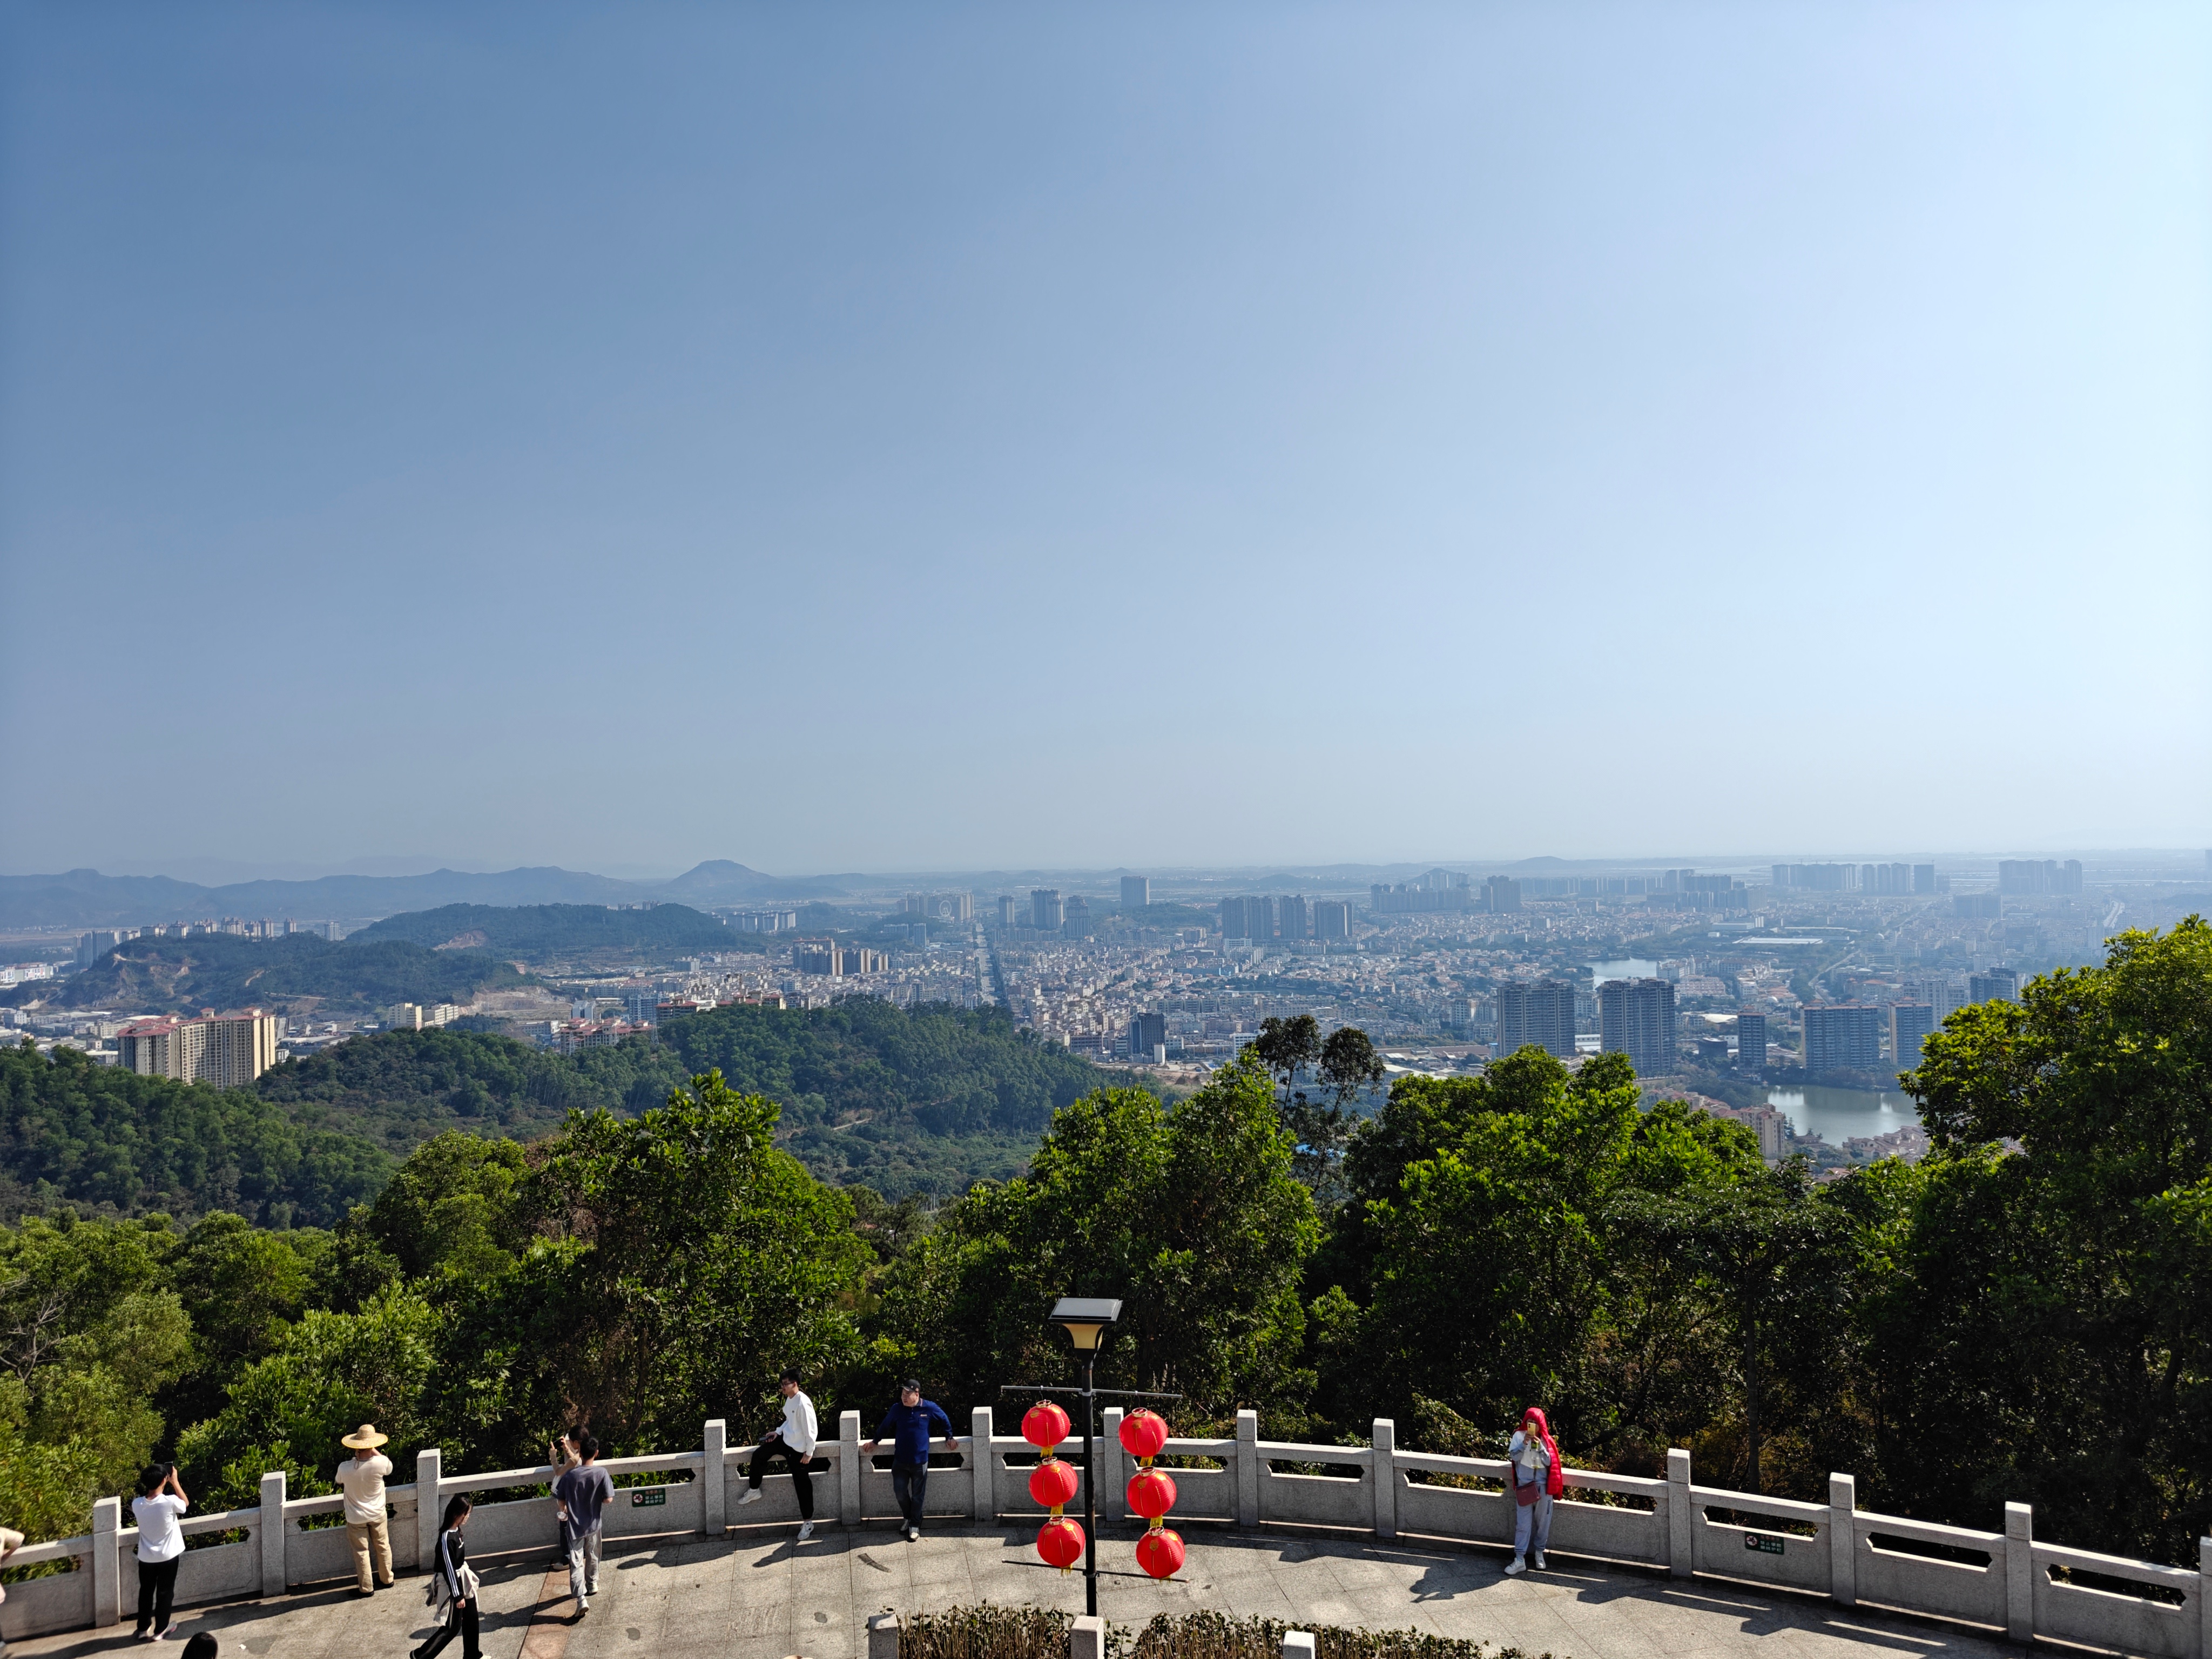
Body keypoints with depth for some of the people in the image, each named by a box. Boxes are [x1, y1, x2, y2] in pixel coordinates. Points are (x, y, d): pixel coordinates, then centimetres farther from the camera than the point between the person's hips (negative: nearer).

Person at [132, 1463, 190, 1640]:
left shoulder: (137, 1504, -13)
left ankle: (144, 1629, 28)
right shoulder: (170, 1502, -23)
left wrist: (149, 1482, 4)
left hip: (146, 1558, 3)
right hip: (168, 1556, -3)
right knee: (165, 1593, 11)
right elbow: (186, 1503, 0)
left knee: (146, 1592, 20)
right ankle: (160, 1631, 19)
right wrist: (175, 1481, 0)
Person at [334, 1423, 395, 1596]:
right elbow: (389, 1468, 1)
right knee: (383, 1547, 21)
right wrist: (374, 1451, -2)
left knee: (361, 1551, 15)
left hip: (356, 1518, -1)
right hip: (377, 1515, 1)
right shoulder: (381, 1463, -27)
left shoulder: (345, 1468, -26)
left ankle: (366, 1587, 25)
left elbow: (340, 1483, 0)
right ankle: (387, 1579, 36)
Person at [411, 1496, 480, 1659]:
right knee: (452, 1626, 3)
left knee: (471, 1618, 17)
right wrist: (458, 1596, -18)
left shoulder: (456, 1530, -1)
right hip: (452, 1584, -8)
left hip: (463, 1580, 8)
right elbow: (449, 1568, -24)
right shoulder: (447, 1538, -28)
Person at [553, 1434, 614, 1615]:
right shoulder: (601, 1473, -16)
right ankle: (592, 1584, 42)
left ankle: (581, 1598, -10)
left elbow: (561, 1499, -5)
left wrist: (564, 1509, 17)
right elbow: (608, 1499, -15)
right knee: (592, 1556, 24)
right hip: (593, 1524, 1)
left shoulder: (571, 1475, -14)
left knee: (576, 1562, 0)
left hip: (574, 1526, -1)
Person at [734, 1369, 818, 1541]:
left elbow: (811, 1430, -24)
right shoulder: (789, 1399, 2)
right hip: (785, 1440, 9)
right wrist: (778, 1431, 6)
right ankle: (753, 1491, 28)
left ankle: (808, 1522, 12)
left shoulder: (803, 1403, -27)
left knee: (802, 1484, -1)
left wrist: (809, 1452, -20)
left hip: (798, 1449, -9)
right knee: (759, 1455, 8)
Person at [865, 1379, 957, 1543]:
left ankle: (915, 1526, 19)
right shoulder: (897, 1409, -5)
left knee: (918, 1495, 5)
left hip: (920, 1460, -2)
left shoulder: (929, 1408, -10)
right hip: (900, 1460, 2)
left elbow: (945, 1420, 9)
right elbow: (885, 1425, 13)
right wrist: (875, 1441, 21)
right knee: (900, 1491, 4)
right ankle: (909, 1518, 29)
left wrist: (949, 1437, 16)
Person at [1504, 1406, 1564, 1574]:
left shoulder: (1546, 1439, 2)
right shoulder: (1519, 1436, -2)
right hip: (1524, 1485, -1)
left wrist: (1540, 1446, -17)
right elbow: (1513, 1457, -8)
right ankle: (1520, 1560, -2)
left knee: (1543, 1522, 10)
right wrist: (1524, 1444, -21)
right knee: (1523, 1523, -3)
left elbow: (1549, 1462, -4)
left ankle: (1539, 1553, 29)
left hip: (1544, 1486, 2)